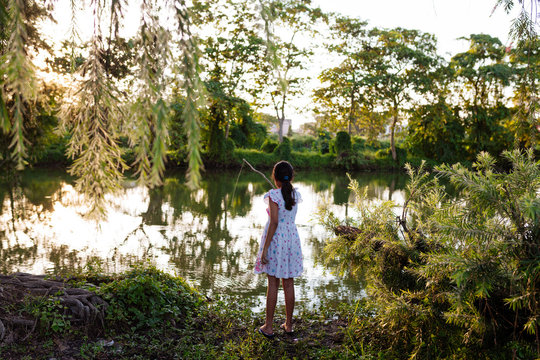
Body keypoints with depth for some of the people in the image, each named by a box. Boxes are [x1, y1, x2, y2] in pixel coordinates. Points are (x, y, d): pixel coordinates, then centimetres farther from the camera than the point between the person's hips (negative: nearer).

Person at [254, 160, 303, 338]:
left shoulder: (274, 195, -14)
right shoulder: (296, 194, 4)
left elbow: (274, 222, -20)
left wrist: (265, 249, -16)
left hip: (275, 239, -5)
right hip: (292, 238, 5)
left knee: (273, 283, 2)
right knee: (289, 283, 12)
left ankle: (268, 327, 10)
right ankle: (288, 325, 21)